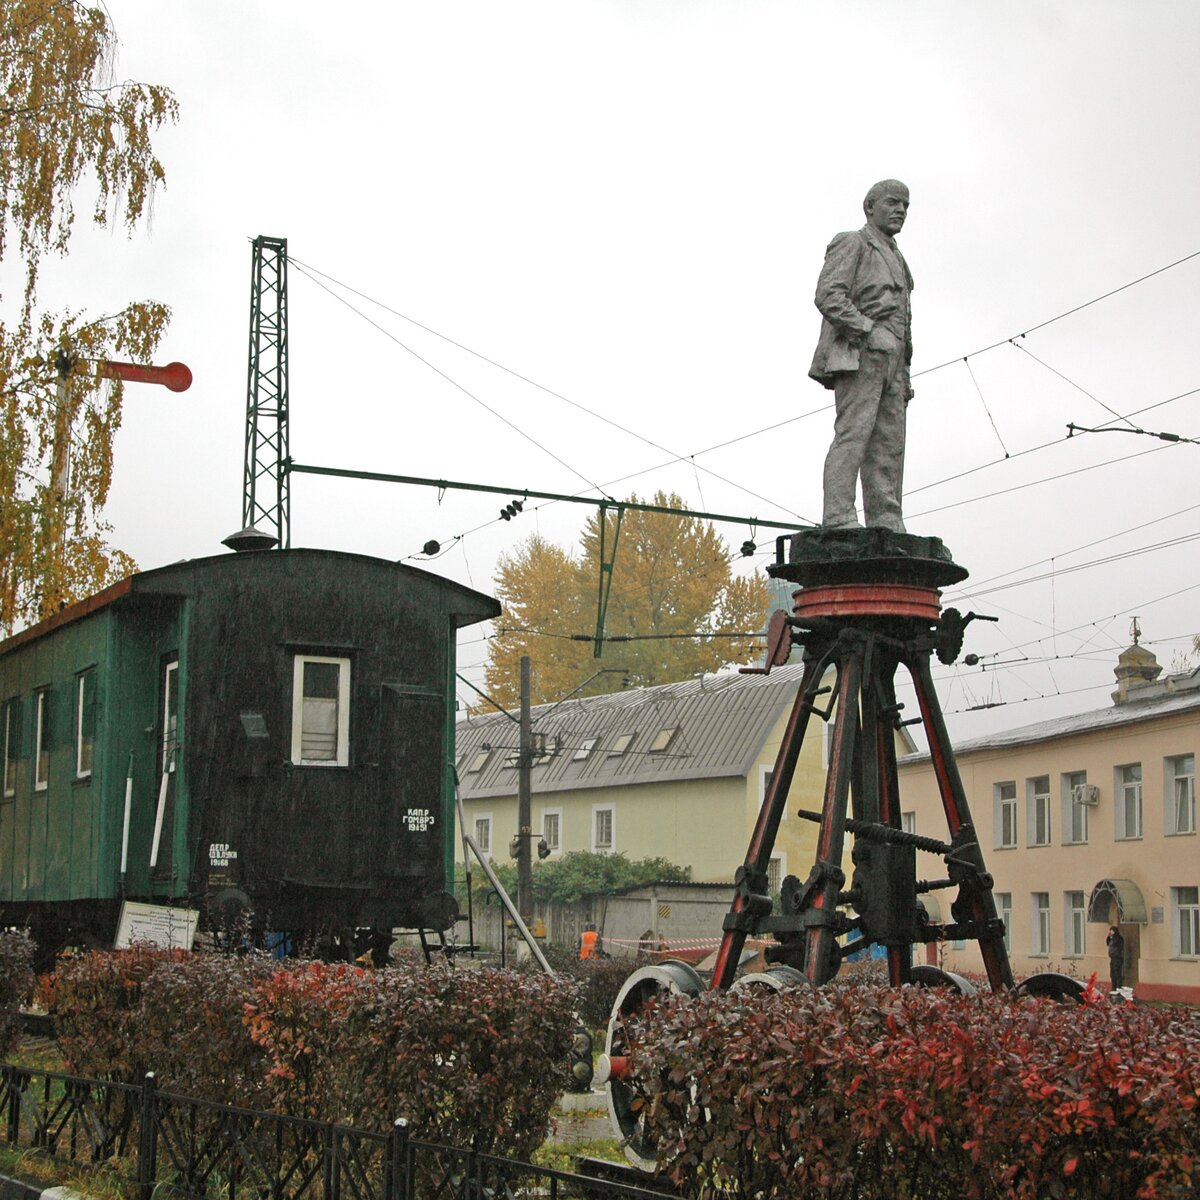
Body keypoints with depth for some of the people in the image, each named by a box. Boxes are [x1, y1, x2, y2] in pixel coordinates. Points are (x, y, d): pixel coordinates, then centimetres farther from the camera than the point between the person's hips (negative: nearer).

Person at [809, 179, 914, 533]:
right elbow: (828, 296, -10)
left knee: (889, 445, 0)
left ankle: (887, 527, -4)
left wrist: (904, 377, 19)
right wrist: (867, 331, -17)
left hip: (889, 358, 8)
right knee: (853, 434, -17)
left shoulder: (895, 260, 31)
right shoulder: (850, 243, 5)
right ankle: (839, 522, -24)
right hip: (858, 355, -8)